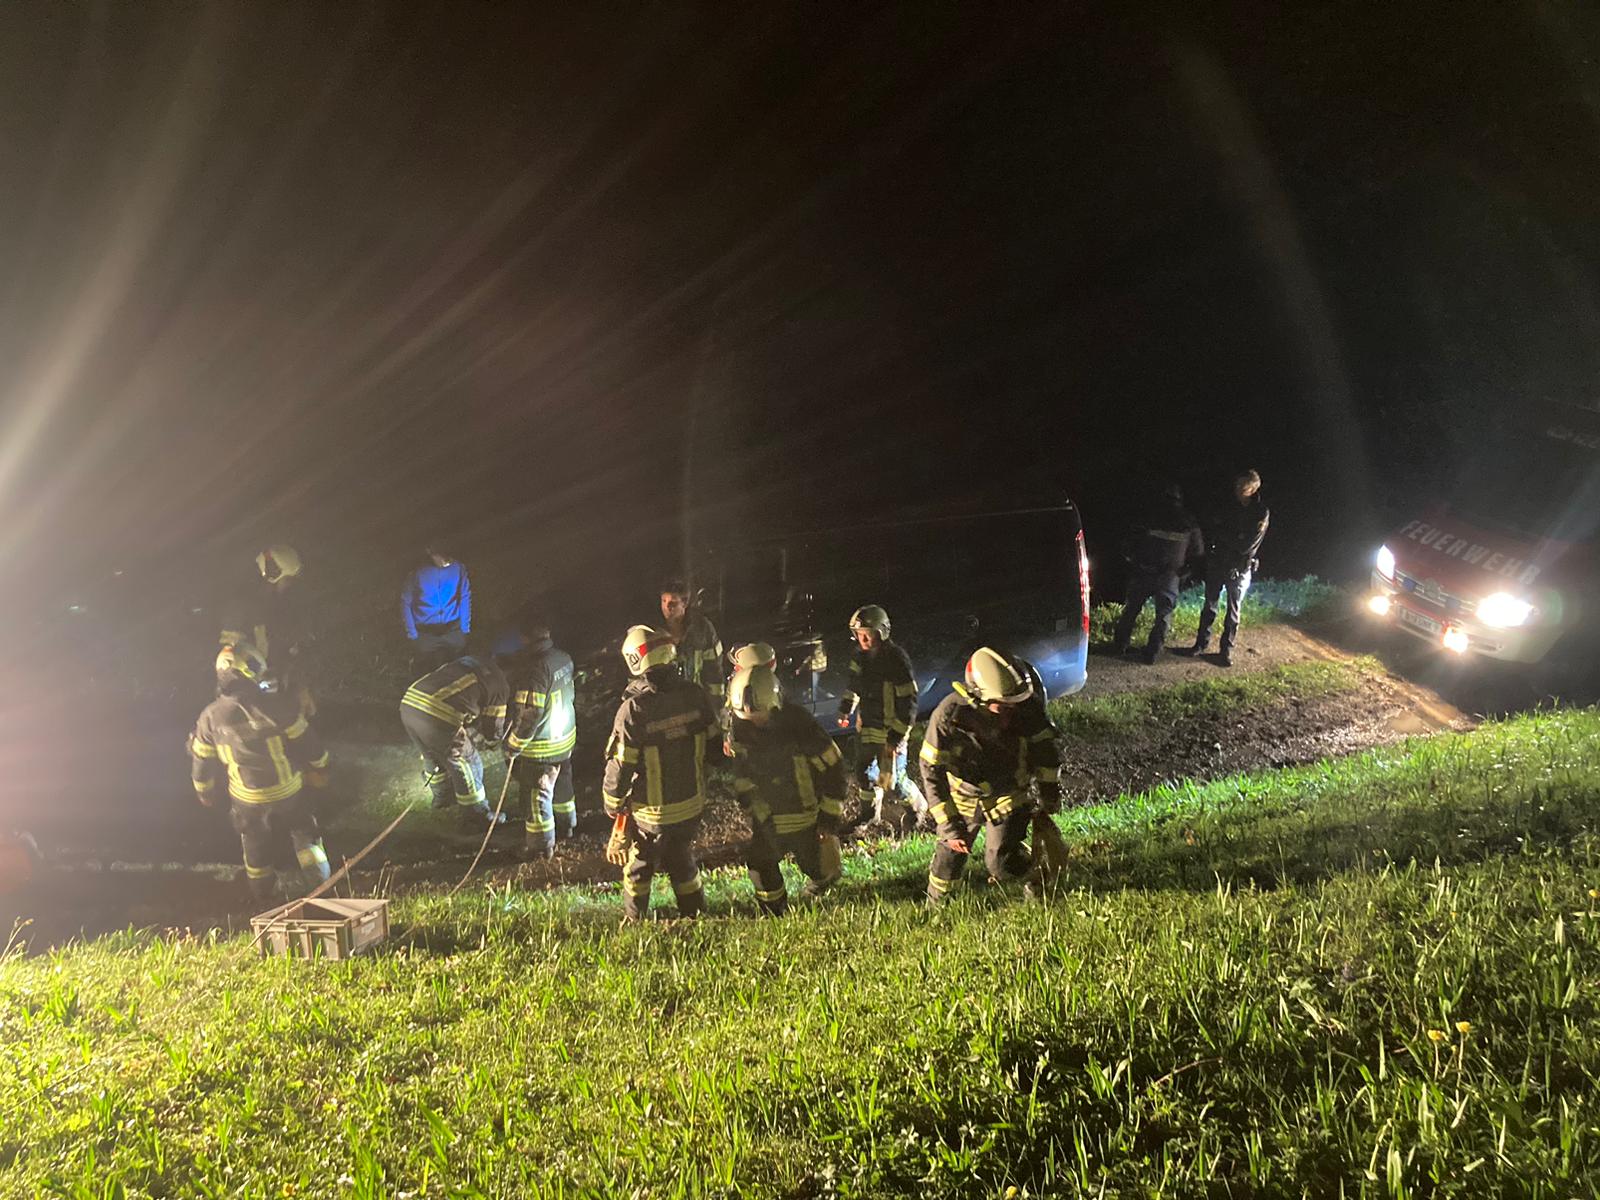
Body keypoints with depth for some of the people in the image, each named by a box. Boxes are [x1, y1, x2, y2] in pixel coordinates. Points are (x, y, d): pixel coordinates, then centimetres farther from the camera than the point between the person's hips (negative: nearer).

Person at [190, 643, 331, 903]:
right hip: (288, 794, -3)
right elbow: (307, 743, -11)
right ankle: (316, 873, 23)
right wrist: (320, 769, 9)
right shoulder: (277, 706, -21)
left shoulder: (211, 717, -10)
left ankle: (265, 896, 41)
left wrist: (206, 795, 20)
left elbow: (202, 763, 2)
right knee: (303, 831, 26)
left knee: (257, 848, 23)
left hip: (247, 802, 3)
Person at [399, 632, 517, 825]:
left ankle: (443, 797, 54)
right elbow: (493, 731, 11)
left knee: (433, 756, 32)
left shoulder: (468, 661, 26)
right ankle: (476, 814, 29)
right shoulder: (500, 684, 5)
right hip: (437, 718, -7)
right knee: (466, 764, 15)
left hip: (409, 704, 7)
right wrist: (493, 738, 37)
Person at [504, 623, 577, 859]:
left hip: (540, 747, -8)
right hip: (566, 738, 8)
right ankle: (566, 825, 44)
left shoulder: (534, 668, -30)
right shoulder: (564, 658, -5)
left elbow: (529, 714, -28)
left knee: (536, 796, 8)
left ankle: (540, 846, 19)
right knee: (561, 785, 26)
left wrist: (512, 747, -17)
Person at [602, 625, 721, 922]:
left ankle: (634, 920, 34)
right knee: (682, 861, 25)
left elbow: (620, 766, -18)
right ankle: (695, 913, 36)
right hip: (692, 803, 4)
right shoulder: (695, 695, -11)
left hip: (652, 811, -4)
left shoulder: (633, 710, -25)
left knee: (638, 867, 18)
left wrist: (613, 805, -1)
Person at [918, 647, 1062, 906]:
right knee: (951, 851, 9)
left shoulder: (1027, 707, -24)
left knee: (1000, 860, -9)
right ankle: (934, 905, 36)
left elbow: (1044, 747, -3)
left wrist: (1050, 793, 7)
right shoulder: (949, 714, -31)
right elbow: (932, 770, -23)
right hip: (965, 795, 0)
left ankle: (1038, 886, 22)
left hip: (1009, 797, 0)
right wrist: (949, 825, -23)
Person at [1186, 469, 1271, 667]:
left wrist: (1221, 532, -13)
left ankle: (1227, 650, 11)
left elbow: (1246, 545, -18)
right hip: (1216, 564, 4)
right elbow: (1209, 528, 7)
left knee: (1234, 611, 4)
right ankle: (1201, 643, 21)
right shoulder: (1228, 506, 2)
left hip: (1239, 569, -4)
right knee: (1209, 606, 11)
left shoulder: (1261, 513, -11)